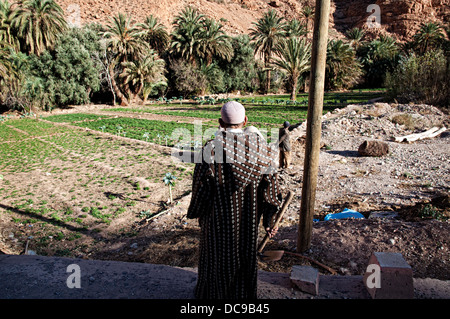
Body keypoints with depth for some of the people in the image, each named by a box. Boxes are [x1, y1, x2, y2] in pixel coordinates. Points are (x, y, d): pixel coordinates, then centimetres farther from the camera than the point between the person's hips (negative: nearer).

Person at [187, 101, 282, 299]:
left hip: (219, 218, -3)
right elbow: (269, 184, -7)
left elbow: (201, 187, -15)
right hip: (248, 220, 3)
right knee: (245, 258, 23)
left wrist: (196, 213, 3)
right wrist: (268, 219, 3)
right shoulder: (260, 146, -10)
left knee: (217, 257, 19)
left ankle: (214, 292, 41)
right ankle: (244, 294, 43)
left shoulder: (211, 148, -21)